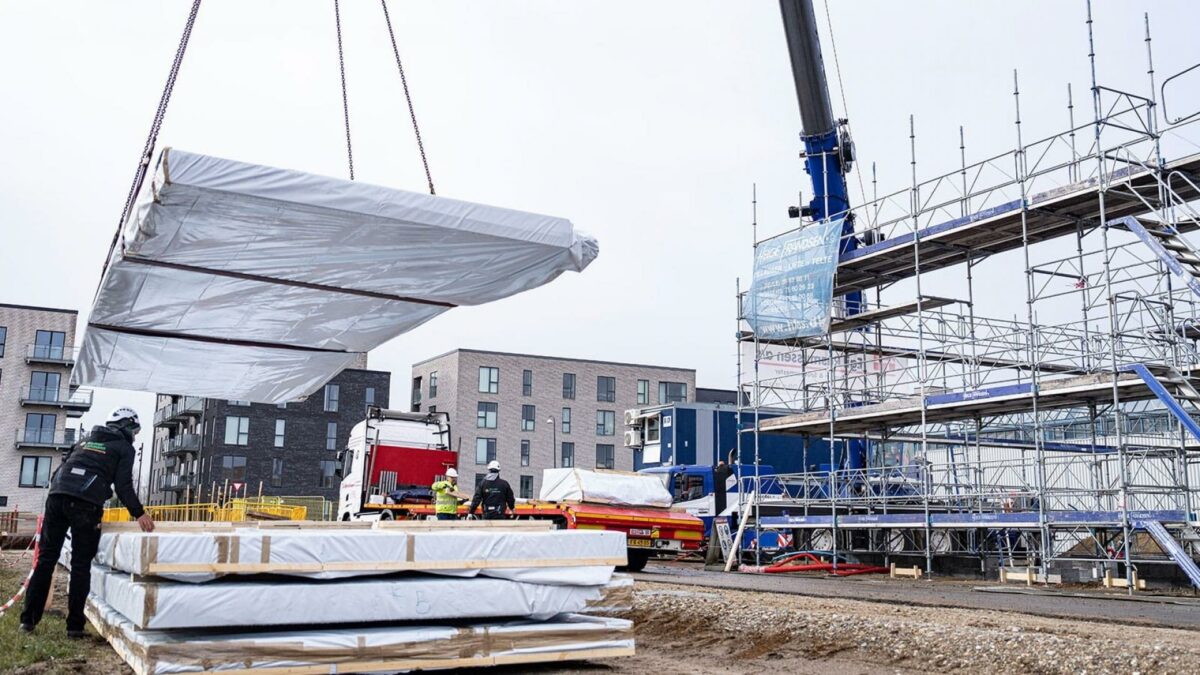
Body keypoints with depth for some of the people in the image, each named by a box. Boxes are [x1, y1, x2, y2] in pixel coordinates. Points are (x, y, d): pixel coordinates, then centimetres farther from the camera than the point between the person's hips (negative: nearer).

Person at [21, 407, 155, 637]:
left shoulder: (87, 439, 27)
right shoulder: (124, 448, 10)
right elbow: (123, 486, 1)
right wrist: (139, 514, 6)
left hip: (56, 496, 5)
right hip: (85, 504, -5)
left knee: (46, 559, 8)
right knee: (81, 565, 1)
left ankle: (28, 619, 8)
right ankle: (74, 625, 2)